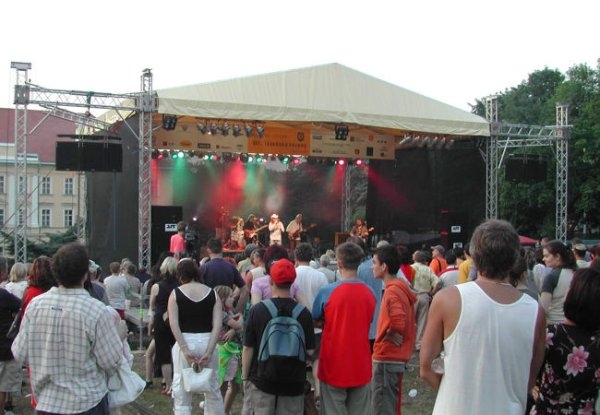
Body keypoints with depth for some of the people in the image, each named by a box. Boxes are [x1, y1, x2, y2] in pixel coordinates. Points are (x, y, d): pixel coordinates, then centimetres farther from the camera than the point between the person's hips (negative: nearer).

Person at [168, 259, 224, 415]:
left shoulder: (176, 293, -1)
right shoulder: (212, 293, 3)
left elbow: (173, 324, -12)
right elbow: (217, 325, -7)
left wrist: (185, 350, -14)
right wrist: (209, 351, -11)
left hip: (185, 342, -2)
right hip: (207, 342, 2)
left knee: (181, 389, 7)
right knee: (212, 387, 16)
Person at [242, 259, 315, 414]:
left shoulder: (257, 310, -10)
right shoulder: (303, 313, -8)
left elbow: (248, 348, -7)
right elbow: (309, 351, -3)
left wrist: (245, 378, 5)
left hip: (261, 380, -1)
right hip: (293, 384, 1)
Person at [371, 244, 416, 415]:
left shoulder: (392, 291, -19)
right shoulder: (401, 288, 11)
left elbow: (398, 323, -32)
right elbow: (405, 323, 18)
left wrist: (388, 336, -15)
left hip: (387, 359, -10)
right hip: (396, 357, 10)